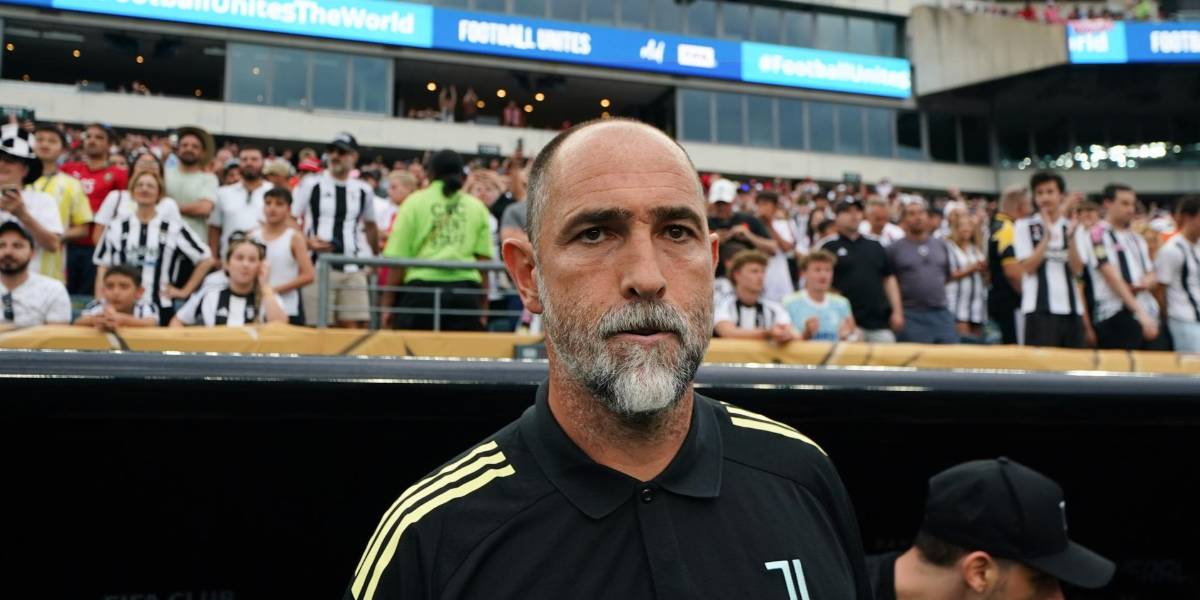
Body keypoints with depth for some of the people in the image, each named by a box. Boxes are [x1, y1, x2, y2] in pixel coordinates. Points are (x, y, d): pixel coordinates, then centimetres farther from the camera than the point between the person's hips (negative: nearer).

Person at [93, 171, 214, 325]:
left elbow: (206, 260, 5)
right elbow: (103, 267, 13)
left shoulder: (174, 229, 1)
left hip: (161, 311, -2)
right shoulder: (116, 228, 9)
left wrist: (185, 291, 2)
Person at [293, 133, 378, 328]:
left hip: (353, 269, 3)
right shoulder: (310, 185, 3)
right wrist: (307, 242, -13)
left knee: (354, 326, -4)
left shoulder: (363, 191, 11)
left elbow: (370, 226, 24)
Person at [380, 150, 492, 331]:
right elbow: (484, 259, 6)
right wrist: (482, 308, 12)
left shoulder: (415, 202, 6)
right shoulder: (477, 207, 10)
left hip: (423, 289, -1)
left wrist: (387, 304, 7)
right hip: (465, 291, 1)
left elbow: (397, 258, 2)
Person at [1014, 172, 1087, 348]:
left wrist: (1070, 236, -10)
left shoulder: (1072, 227, 11)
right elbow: (1028, 267, -7)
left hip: (1071, 308, 4)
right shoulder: (1024, 226, 2)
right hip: (1040, 309, -4)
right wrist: (1047, 236, -14)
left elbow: (1077, 270, 2)